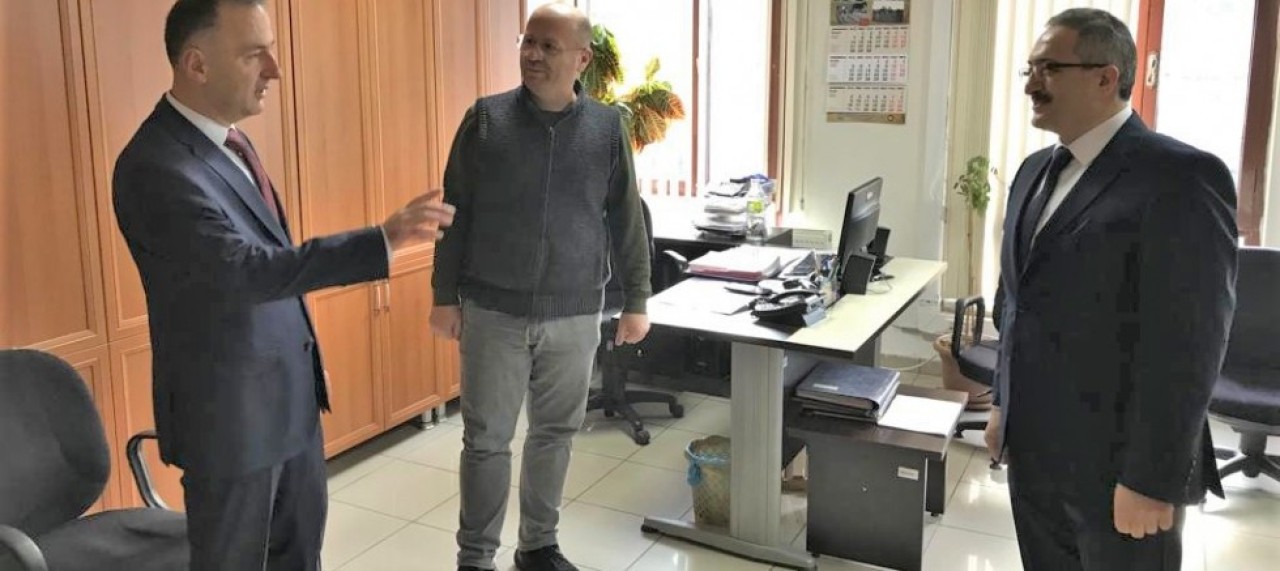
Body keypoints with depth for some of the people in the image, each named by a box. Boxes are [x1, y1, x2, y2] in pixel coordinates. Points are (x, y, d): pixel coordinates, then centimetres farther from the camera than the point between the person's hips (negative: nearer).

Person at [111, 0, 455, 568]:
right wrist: (384, 238, -39)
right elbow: (248, 269, -33)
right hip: (229, 406, -8)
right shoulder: (154, 165, -24)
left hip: (290, 390, 9)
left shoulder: (225, 137, 6)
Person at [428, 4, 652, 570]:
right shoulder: (485, 119, -4)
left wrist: (635, 301, 4)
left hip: (574, 315, 2)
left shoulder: (607, 127, 0)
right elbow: (455, 212, 0)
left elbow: (626, 221, 4)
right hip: (493, 311, -1)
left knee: (555, 433, 13)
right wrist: (445, 296, -2)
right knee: (486, 439, 5)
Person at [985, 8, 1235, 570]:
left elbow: (1187, 344, -19)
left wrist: (1152, 479, -19)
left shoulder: (1182, 177, -16)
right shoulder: (1036, 170, 10)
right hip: (1032, 448, 7)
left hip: (1116, 462, -7)